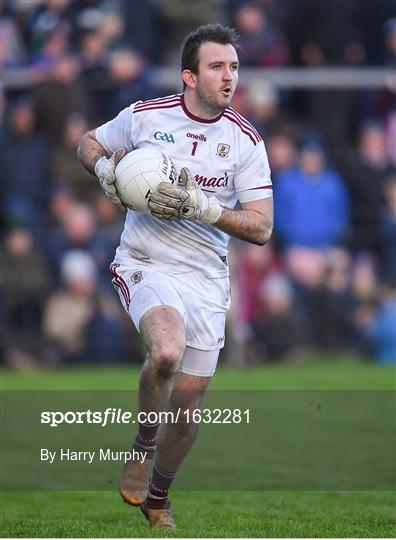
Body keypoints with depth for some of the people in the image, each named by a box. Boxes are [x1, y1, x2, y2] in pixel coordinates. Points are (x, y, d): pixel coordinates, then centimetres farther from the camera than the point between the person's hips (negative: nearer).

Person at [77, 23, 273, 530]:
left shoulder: (245, 141, -2)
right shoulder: (144, 116, -3)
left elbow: (260, 227, -6)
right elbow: (88, 142, 17)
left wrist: (199, 207, -20)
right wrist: (104, 167, -6)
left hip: (206, 278, 3)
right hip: (145, 264, -2)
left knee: (188, 399, 5)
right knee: (166, 351, -33)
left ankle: (157, 496, 31)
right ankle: (142, 445, -5)